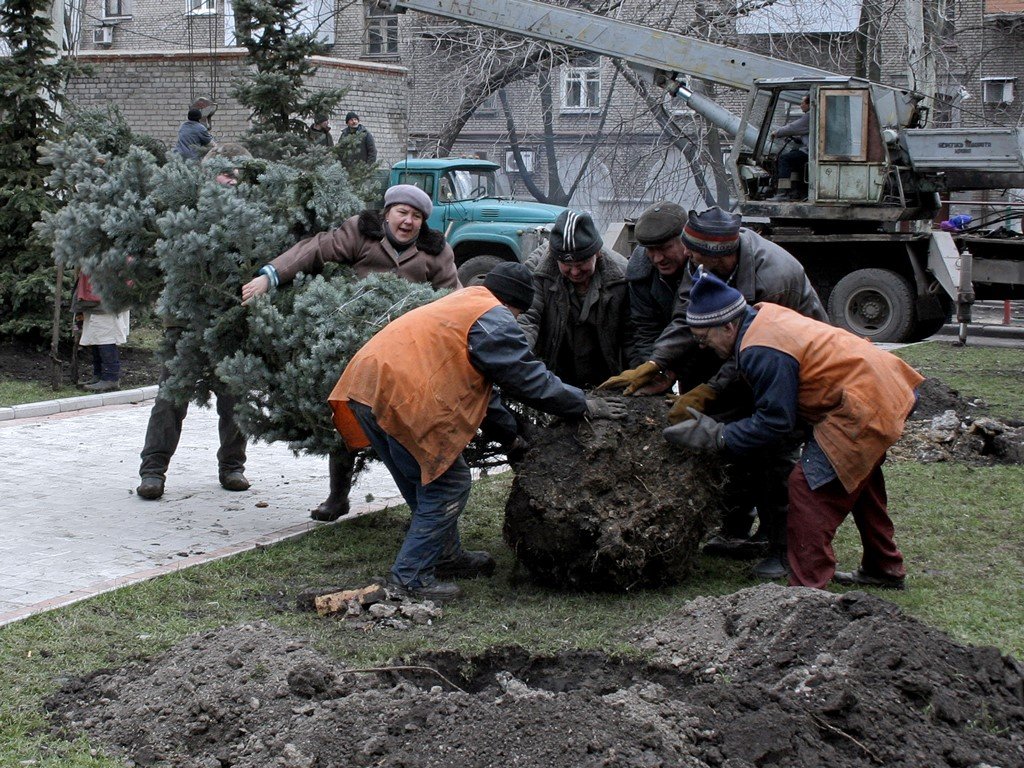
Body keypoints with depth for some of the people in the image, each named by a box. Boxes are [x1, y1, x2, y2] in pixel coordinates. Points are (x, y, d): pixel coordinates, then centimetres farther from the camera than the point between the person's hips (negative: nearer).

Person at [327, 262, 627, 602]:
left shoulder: (462, 302, 29)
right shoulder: (494, 321, -2)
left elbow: (476, 382, 33)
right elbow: (530, 379, -1)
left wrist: (510, 435, 34)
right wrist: (584, 406, 11)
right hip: (400, 395, -10)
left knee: (425, 481, 23)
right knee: (448, 484, 0)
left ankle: (446, 556, 36)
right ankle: (410, 576, -1)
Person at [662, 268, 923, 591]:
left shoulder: (763, 352, -24)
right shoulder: (763, 316, 5)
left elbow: (774, 422, -20)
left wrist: (717, 437, -14)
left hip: (864, 404, -11)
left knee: (809, 486, -12)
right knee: (857, 480, 27)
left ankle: (809, 588, -11)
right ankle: (884, 569, 42)